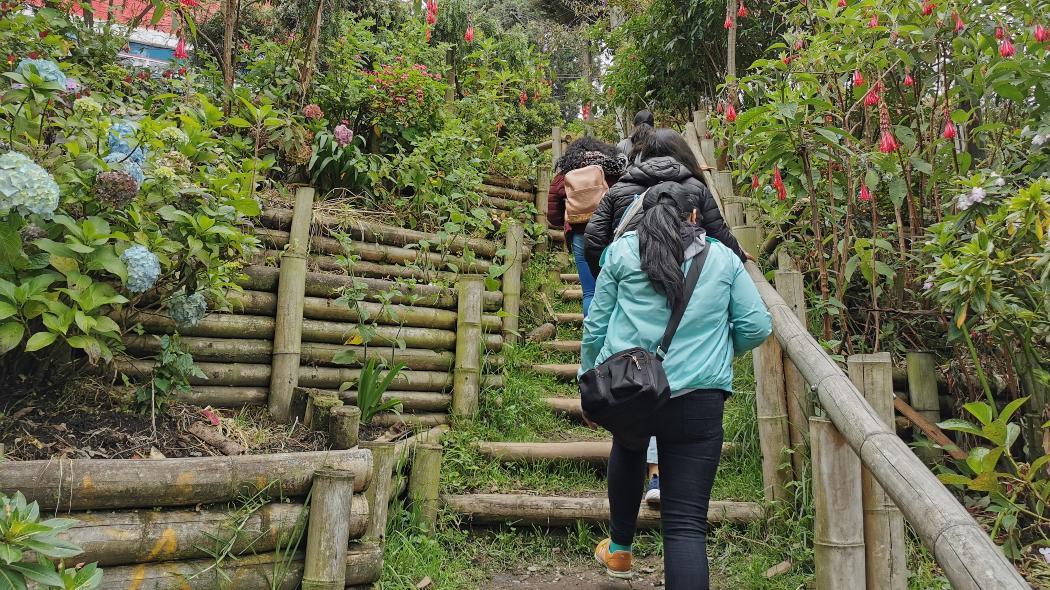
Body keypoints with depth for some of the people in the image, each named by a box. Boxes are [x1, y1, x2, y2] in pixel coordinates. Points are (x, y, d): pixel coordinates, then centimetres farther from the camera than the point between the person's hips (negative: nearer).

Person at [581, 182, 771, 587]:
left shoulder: (622, 251, 7)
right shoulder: (723, 257, 9)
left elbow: (596, 326, 8)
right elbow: (757, 327, 8)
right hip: (698, 401, -1)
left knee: (629, 448, 36)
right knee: (687, 525, 2)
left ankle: (619, 549, 49)